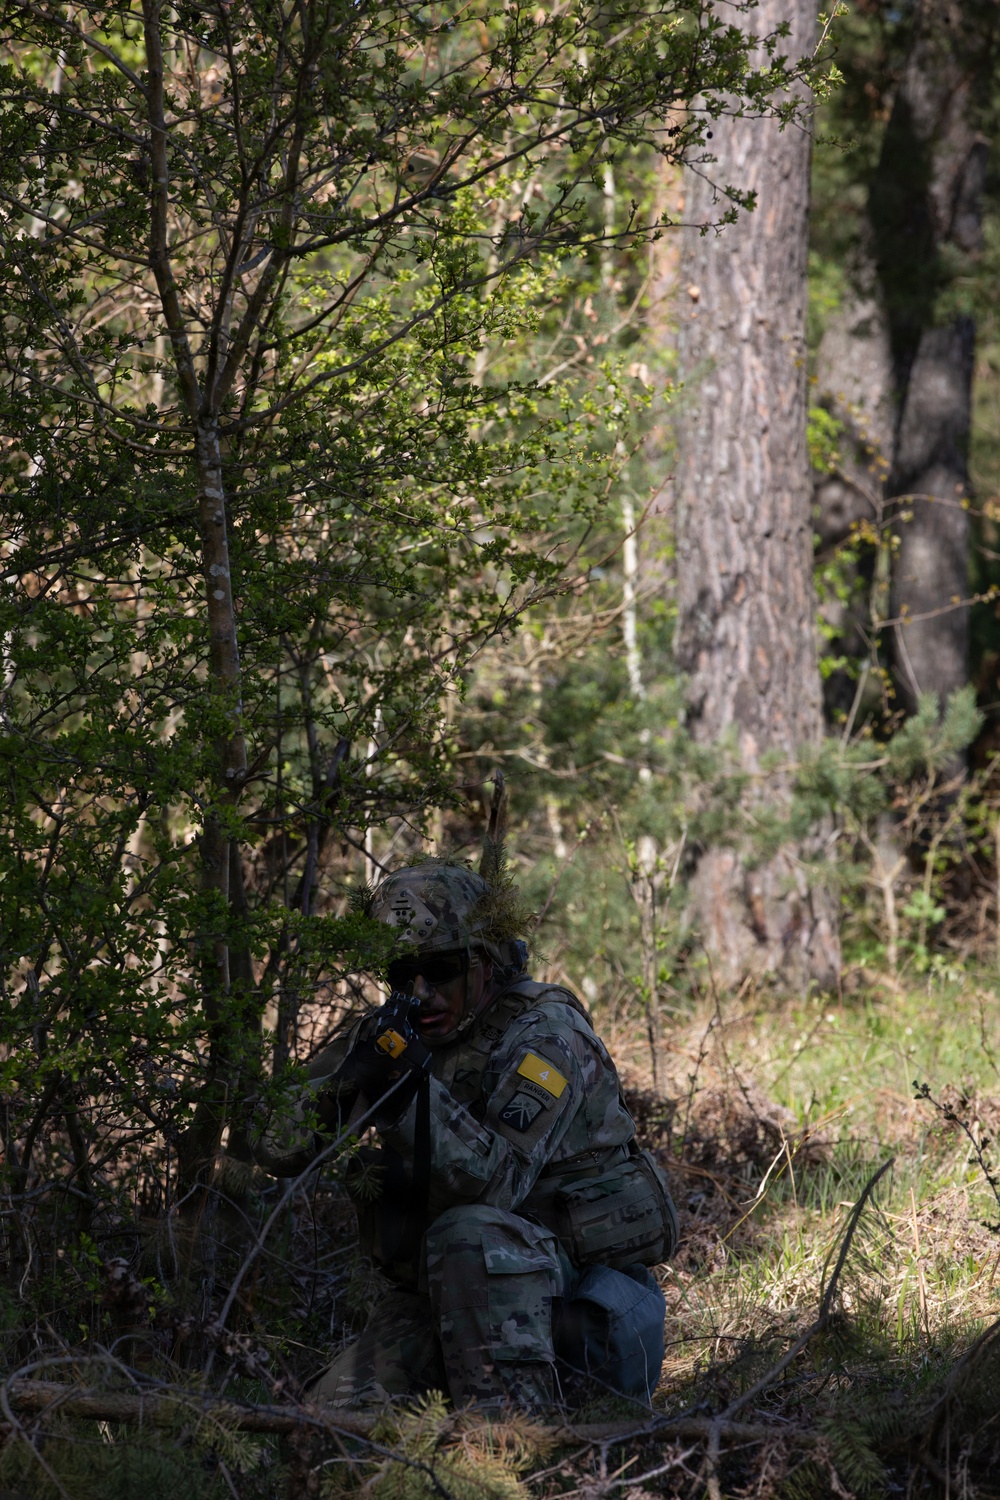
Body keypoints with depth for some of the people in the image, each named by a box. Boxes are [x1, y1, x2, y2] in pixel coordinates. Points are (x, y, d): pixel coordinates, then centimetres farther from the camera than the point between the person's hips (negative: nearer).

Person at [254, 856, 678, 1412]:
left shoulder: (545, 1034, -15)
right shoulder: (392, 1032, 5)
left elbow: (497, 1182, -28)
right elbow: (277, 1143, 1)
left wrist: (413, 1088, -37)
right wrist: (349, 1081, -19)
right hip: (438, 1292, 6)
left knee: (469, 1234, -36)